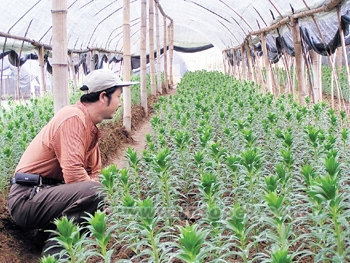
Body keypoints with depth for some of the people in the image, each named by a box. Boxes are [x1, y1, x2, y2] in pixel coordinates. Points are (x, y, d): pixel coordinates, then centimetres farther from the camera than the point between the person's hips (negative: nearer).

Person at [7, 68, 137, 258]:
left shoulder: (90, 125, 14)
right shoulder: (74, 118, -16)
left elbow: (93, 172, 16)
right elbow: (73, 174, -25)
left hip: (45, 193, 10)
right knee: (96, 192, -29)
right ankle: (56, 249, -16)